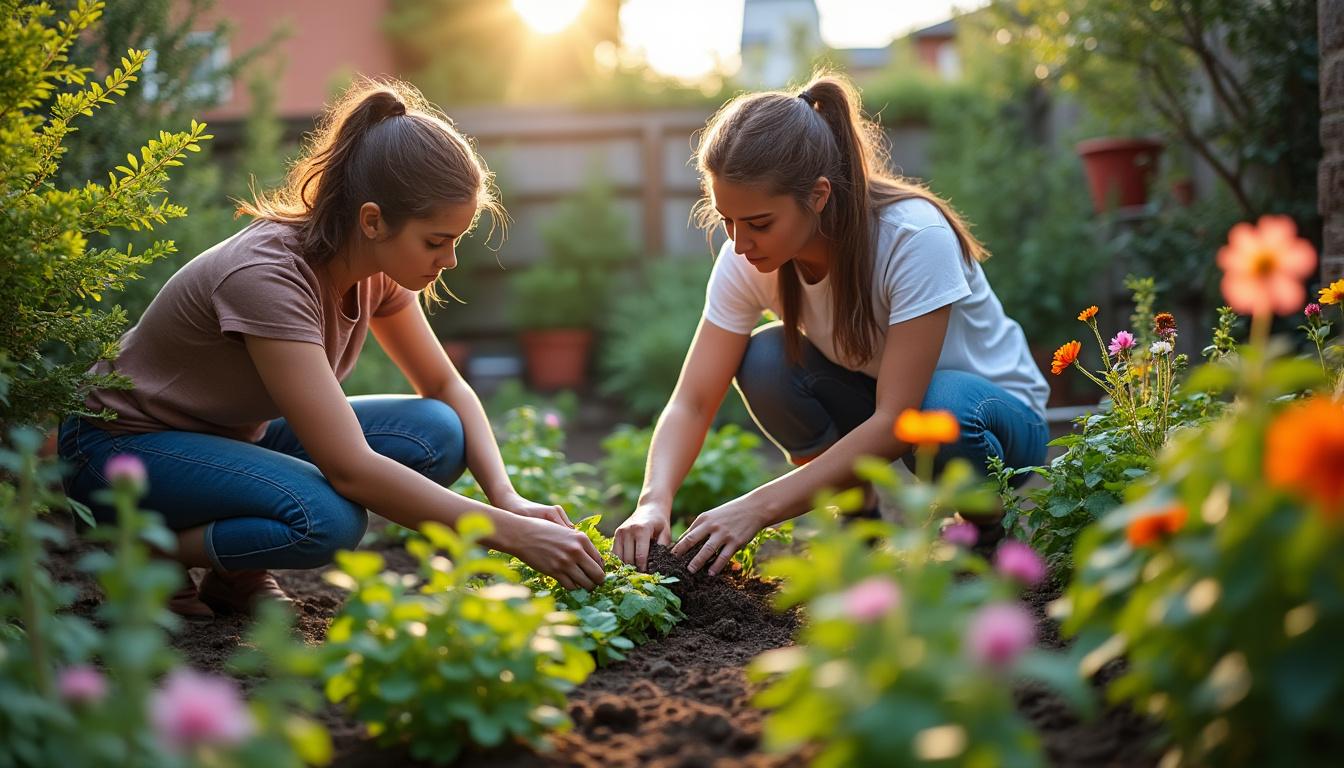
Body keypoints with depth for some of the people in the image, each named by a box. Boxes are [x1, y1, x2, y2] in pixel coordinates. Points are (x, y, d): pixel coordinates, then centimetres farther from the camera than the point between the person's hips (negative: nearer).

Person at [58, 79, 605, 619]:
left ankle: (236, 572, -1)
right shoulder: (267, 275, -33)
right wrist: (513, 535, -37)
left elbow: (447, 388, 1)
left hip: (235, 435, 8)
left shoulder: (376, 268, -10)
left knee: (435, 436, -16)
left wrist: (506, 496, -17)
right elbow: (350, 468, -38)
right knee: (327, 517, -35)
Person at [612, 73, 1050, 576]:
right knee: (765, 359, -24)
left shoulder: (915, 238, -31)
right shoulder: (746, 261, -16)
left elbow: (897, 421, -34)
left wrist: (758, 507, -39)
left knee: (946, 408, -38)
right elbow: (692, 402, -18)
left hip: (995, 409, -4)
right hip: (868, 407, 4)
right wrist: (654, 502, -38)